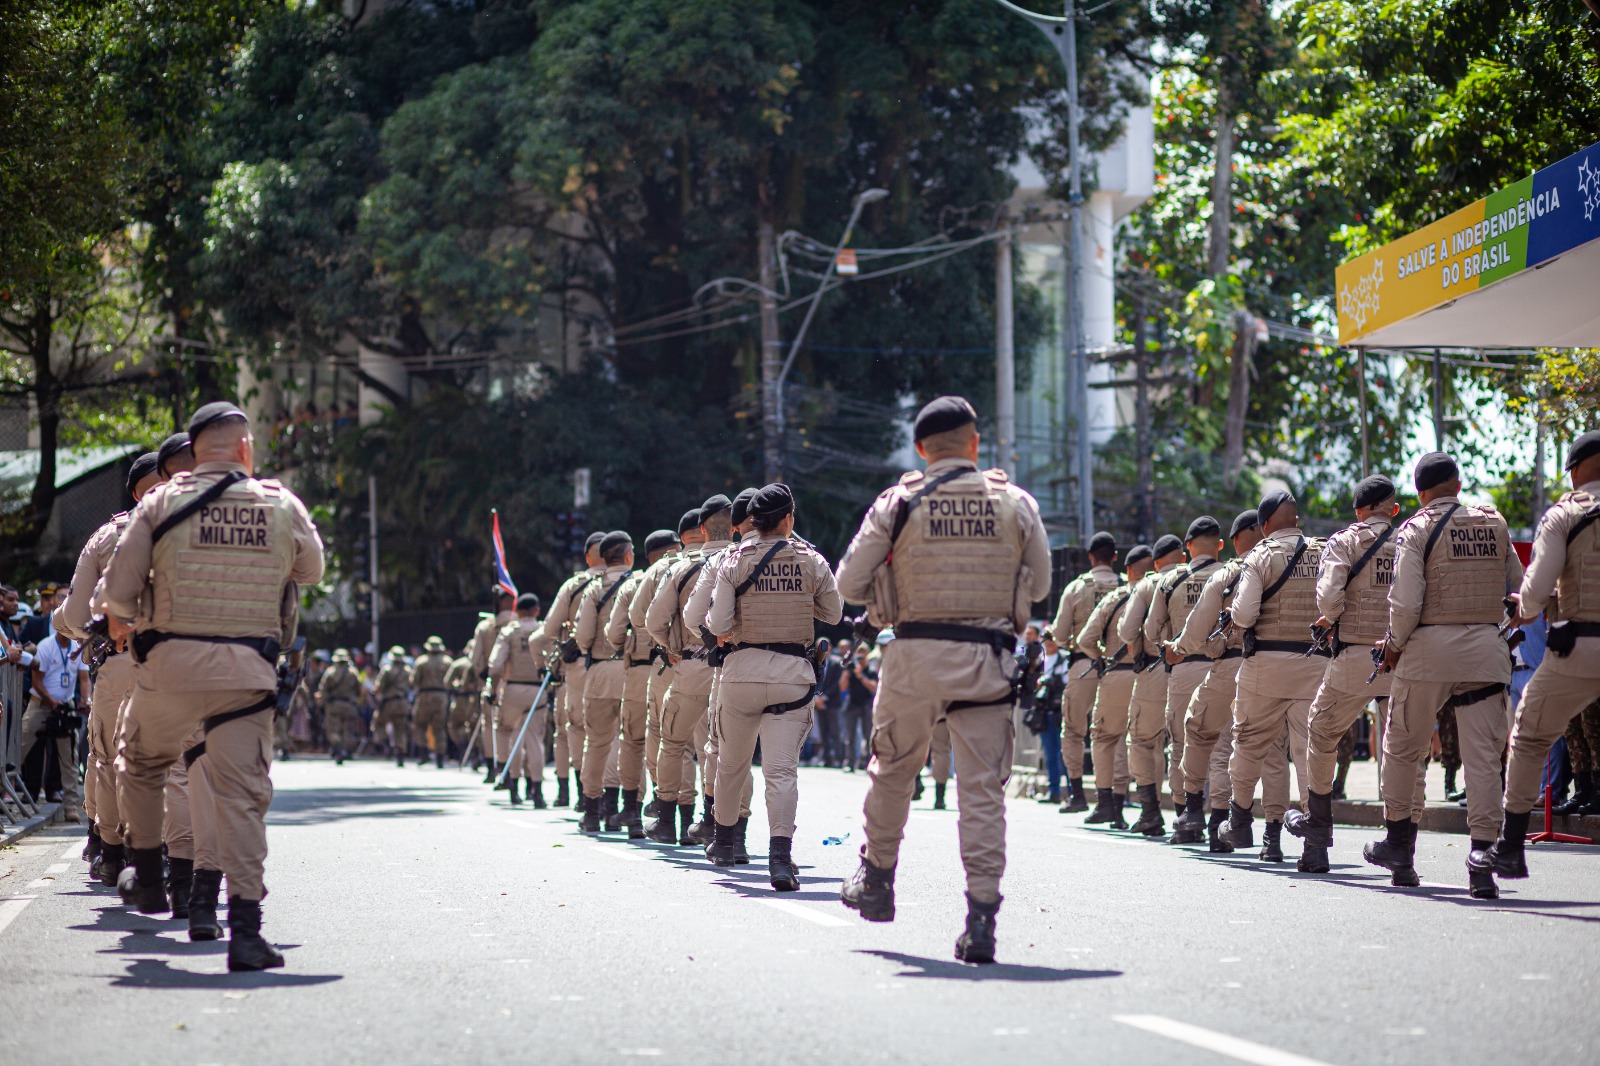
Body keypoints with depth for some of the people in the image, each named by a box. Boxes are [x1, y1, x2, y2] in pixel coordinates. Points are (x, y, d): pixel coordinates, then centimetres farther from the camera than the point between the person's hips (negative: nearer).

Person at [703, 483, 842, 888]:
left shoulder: (735, 562, -3)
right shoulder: (812, 561, -1)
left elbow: (718, 624, -10)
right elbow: (833, 613, 10)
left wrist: (722, 631, 13)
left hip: (743, 670, 1)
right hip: (793, 672, -1)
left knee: (732, 760, 19)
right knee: (782, 767, -6)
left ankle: (724, 840, 36)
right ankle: (780, 857, -21)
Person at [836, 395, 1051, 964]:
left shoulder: (898, 503, 0)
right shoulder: (1015, 503, 2)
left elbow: (849, 584, 2)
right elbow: (1038, 586, 10)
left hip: (916, 655, 0)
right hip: (987, 660, 0)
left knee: (893, 769, 20)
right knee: (983, 786, 1)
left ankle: (877, 882, 32)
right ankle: (981, 914, -5)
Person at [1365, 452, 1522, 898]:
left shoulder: (1416, 529, -5)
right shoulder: (1494, 523, 7)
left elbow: (1406, 602, -13)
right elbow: (1518, 584, 12)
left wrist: (1396, 644, 3)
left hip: (1430, 646, -3)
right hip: (1486, 648, 3)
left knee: (1404, 748, 15)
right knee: (1483, 756, 1)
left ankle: (1400, 845, 25)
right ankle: (1483, 863, -6)